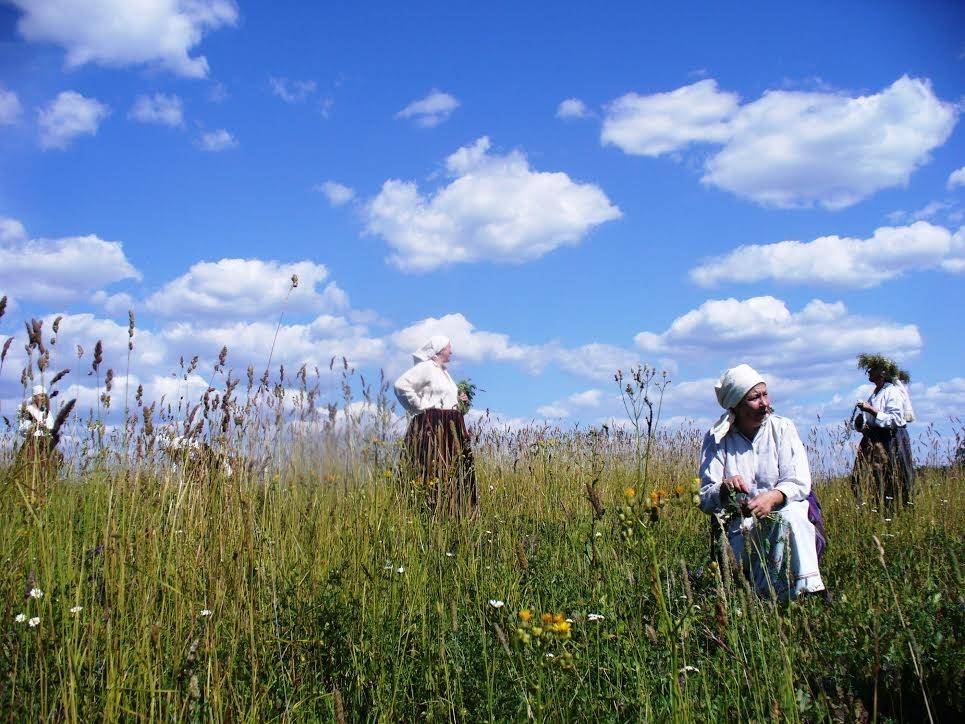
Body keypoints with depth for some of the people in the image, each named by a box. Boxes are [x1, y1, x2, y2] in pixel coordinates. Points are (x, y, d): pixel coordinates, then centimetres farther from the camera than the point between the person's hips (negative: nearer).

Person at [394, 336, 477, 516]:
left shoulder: (444, 372, 21)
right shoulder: (425, 367, -7)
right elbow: (401, 385, -18)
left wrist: (457, 400, 15)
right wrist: (420, 406, -14)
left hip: (449, 428, 9)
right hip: (430, 425, -9)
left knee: (451, 471, 5)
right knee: (433, 469, -12)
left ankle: (450, 511, 7)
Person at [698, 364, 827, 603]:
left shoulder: (782, 428, 1)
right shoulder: (717, 439, -1)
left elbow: (799, 483, -9)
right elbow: (705, 500, -6)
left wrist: (772, 497, -31)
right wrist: (723, 490, -31)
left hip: (784, 508, 1)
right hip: (739, 522, 0)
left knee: (789, 516, -33)